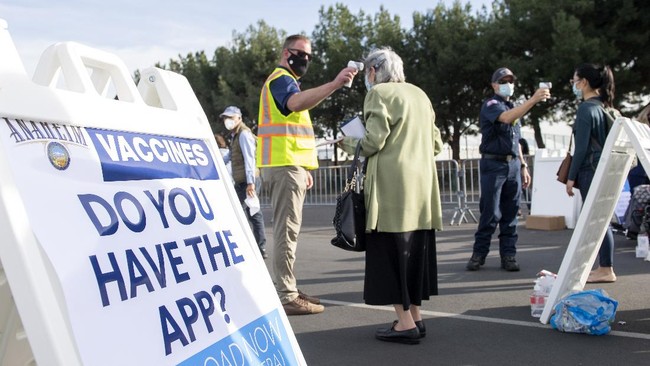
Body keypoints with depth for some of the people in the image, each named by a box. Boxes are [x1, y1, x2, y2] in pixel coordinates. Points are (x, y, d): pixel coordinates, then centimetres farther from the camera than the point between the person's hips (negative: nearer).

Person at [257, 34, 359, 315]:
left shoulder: (284, 81, 25)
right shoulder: (281, 79, -7)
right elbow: (296, 102, -32)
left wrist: (303, 169, 24)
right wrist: (334, 85, -45)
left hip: (289, 165, 11)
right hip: (285, 165, -11)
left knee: (287, 229, 14)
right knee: (287, 229, -12)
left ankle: (288, 290, 21)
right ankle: (286, 297, -12)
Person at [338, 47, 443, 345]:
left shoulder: (379, 94, -5)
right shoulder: (420, 94, 17)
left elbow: (373, 141, -13)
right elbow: (436, 143, 17)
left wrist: (349, 145, 5)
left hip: (392, 185, -7)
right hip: (422, 185, 8)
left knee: (391, 250, -3)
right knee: (416, 248, 11)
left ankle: (405, 323, -3)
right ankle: (415, 318, 16)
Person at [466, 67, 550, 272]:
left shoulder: (513, 107, 21)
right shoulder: (490, 105, -4)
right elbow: (506, 118, -27)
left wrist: (523, 166, 18)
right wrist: (533, 100, -35)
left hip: (513, 165, 7)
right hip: (493, 164, -7)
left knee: (510, 213, 4)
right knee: (490, 213, -6)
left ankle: (508, 255, 8)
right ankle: (479, 254, 3)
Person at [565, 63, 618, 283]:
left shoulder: (586, 109, -12)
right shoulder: (604, 107, 15)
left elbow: (581, 147, -15)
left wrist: (571, 176, -11)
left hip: (590, 170, -9)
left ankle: (606, 270, -1)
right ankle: (604, 268, 19)